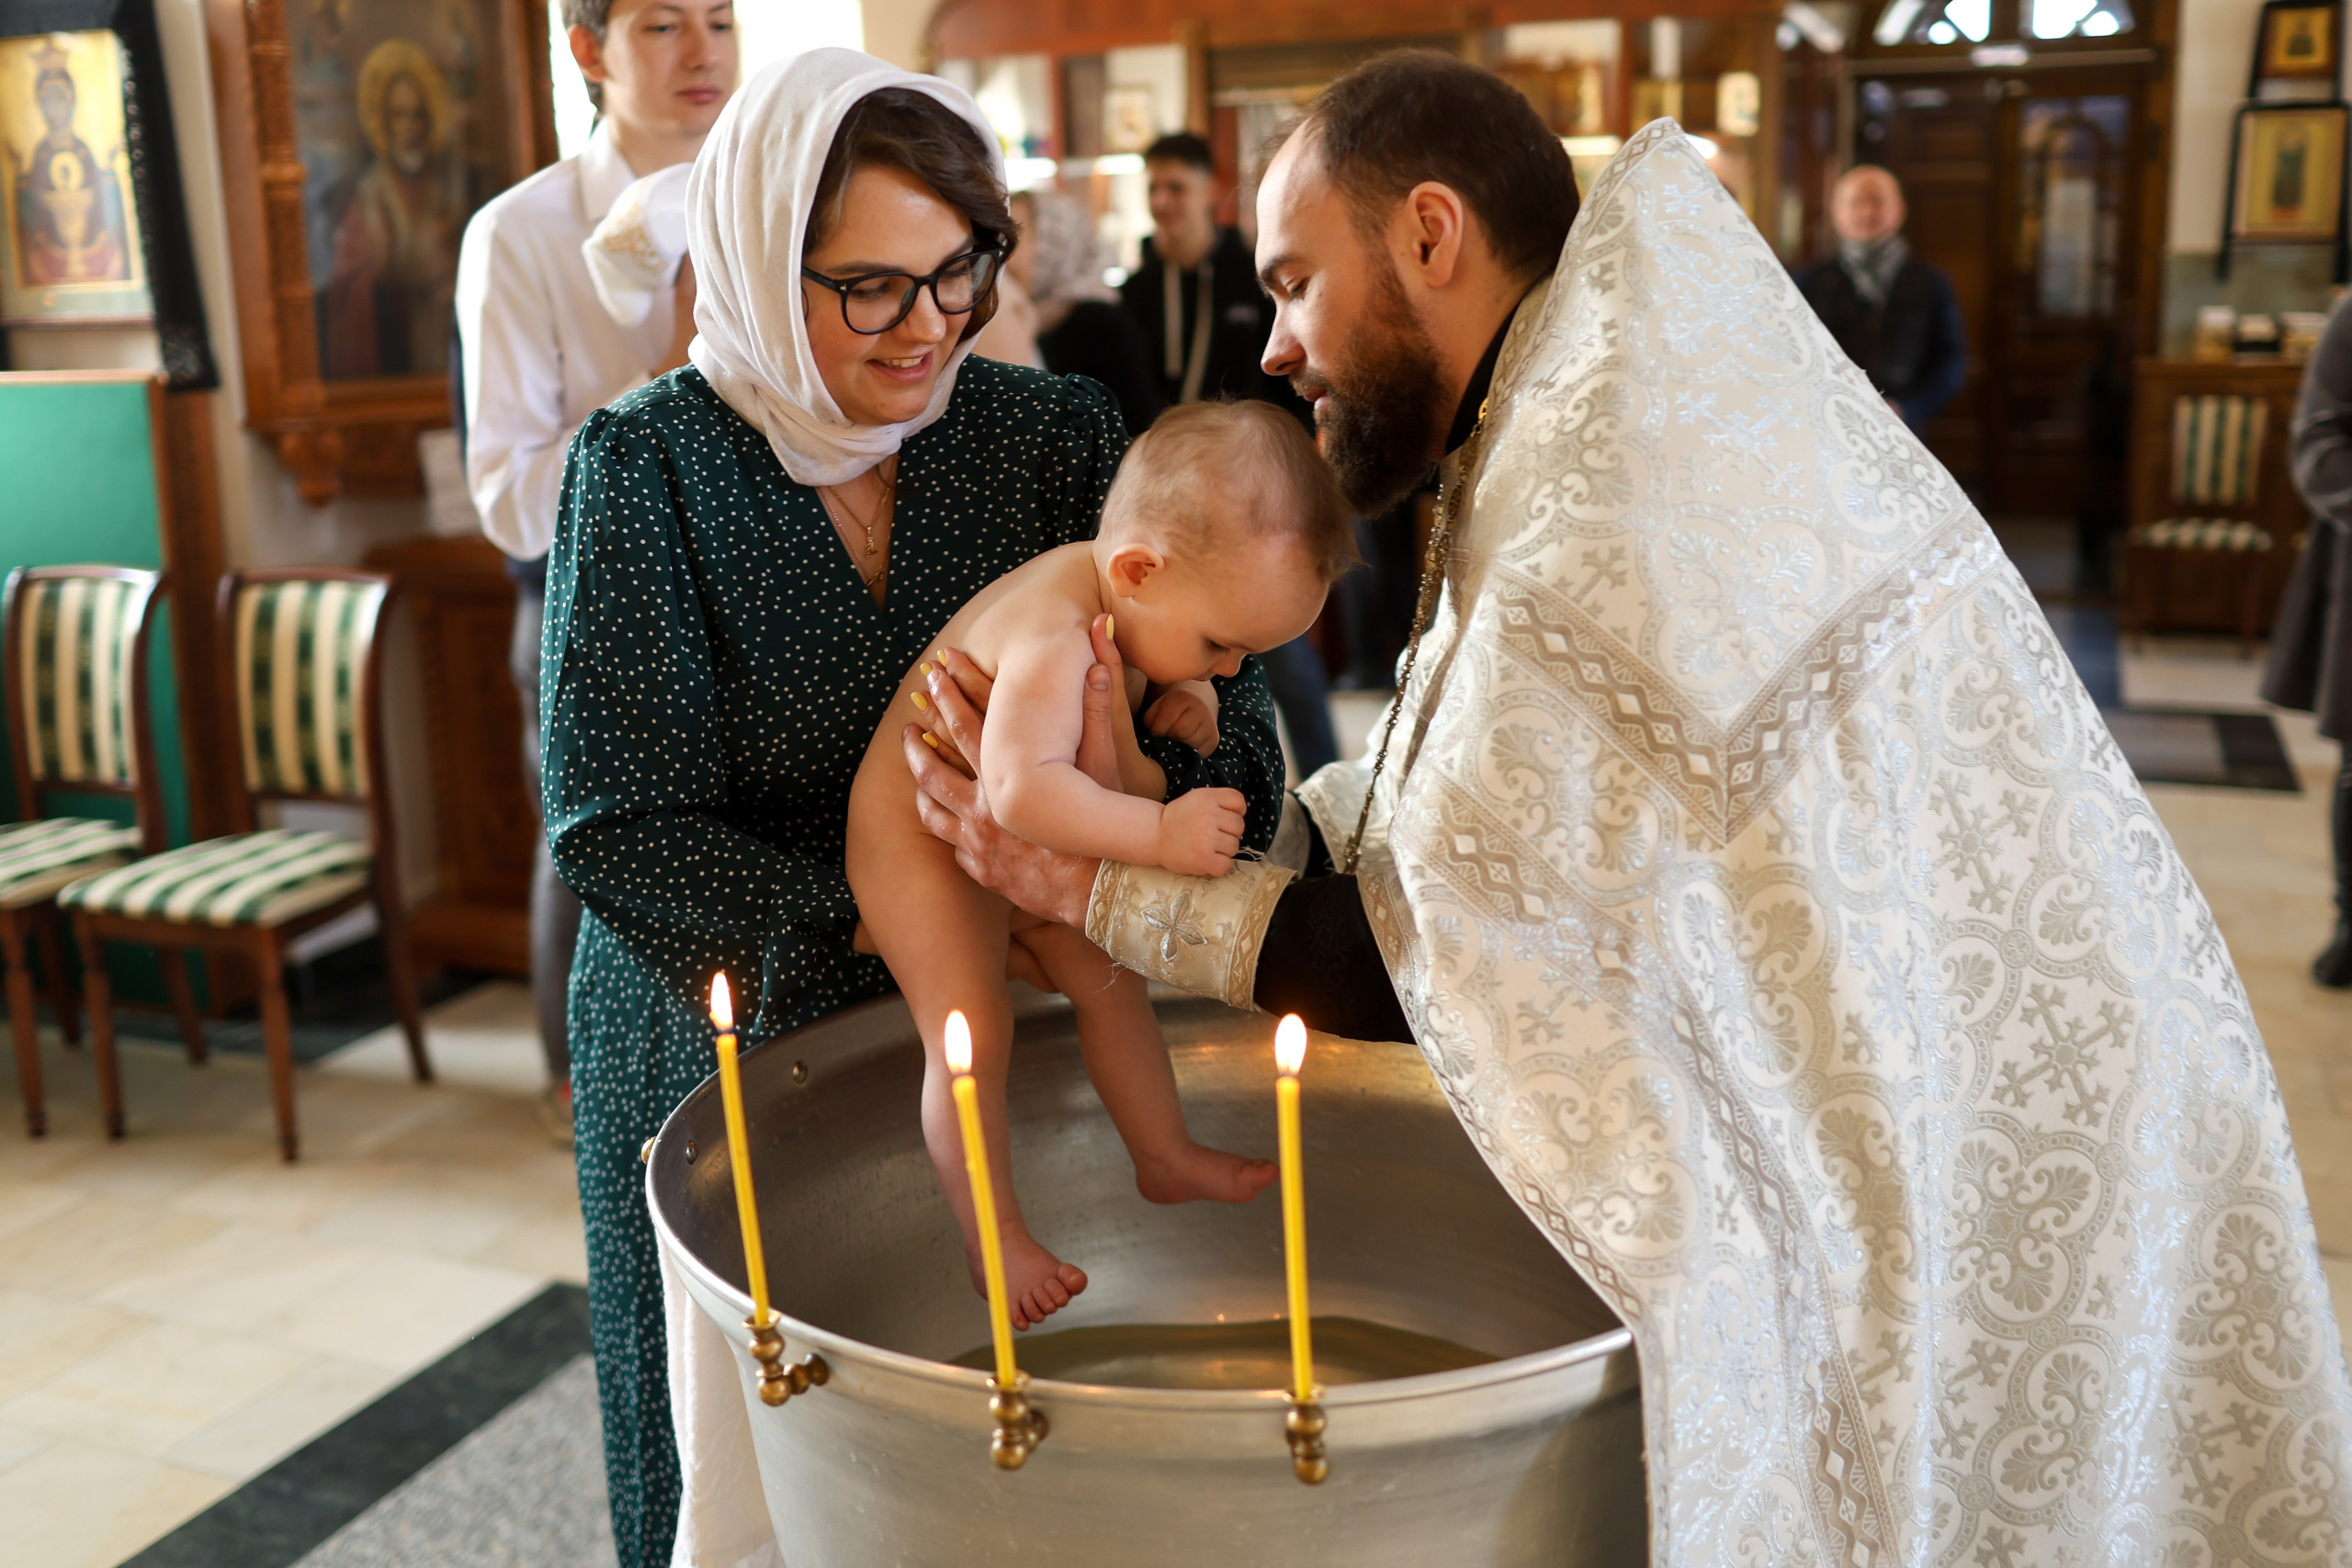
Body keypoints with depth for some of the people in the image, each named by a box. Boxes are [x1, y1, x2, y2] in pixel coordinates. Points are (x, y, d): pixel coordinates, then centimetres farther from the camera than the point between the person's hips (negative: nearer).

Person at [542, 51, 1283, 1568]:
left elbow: (1212, 680, -11)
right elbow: (618, 825, -16)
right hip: (726, 1040, -1)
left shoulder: (1051, 433, -5)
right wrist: (873, 928, -27)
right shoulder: (650, 464, -12)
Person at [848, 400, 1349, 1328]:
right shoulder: (1052, 640, -39)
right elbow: (1022, 791, -53)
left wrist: (1184, 706, -10)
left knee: (1110, 979, 12)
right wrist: (1160, 834, -52)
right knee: (972, 1031, -14)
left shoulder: (1134, 605, -11)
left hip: (1027, 845, 9)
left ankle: (1166, 1158, 29)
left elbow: (1144, 687, 13)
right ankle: (997, 1240, 2)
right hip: (920, 837, -8)